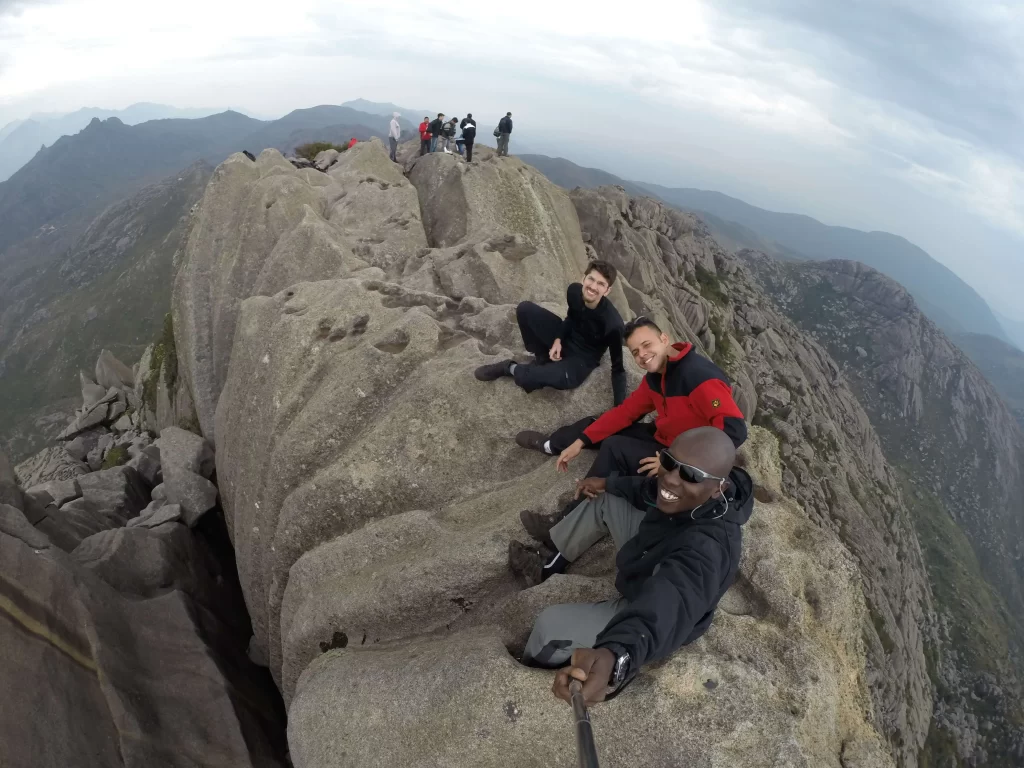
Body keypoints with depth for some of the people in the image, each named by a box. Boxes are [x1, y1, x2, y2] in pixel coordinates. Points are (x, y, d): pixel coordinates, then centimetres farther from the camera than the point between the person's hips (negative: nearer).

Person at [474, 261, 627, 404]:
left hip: (582, 359, -5)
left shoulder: (612, 323, -33)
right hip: (566, 337, 5)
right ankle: (542, 360, 1)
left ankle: (512, 368, -9)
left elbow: (618, 368, -23)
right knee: (525, 309, -13)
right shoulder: (574, 291, -19)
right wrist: (558, 340, -12)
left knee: (561, 379, -39)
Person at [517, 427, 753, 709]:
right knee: (607, 498, 12)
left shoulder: (708, 547, -47)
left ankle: (528, 674, 28)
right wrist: (609, 483, 8)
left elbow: (669, 604, -66)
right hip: (650, 567, 7)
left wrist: (616, 656, -83)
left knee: (549, 625, -11)